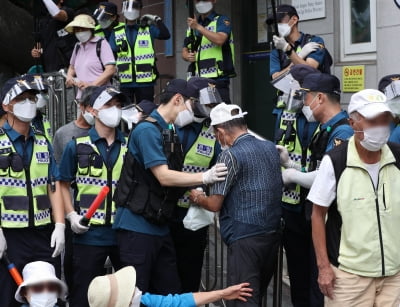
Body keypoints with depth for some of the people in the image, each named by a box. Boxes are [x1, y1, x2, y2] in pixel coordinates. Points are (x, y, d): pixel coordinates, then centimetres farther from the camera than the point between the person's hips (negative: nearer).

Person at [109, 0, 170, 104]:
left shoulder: (148, 29, 6)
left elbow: (166, 35, -9)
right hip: (125, 82, 2)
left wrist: (157, 20, -12)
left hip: (145, 82, -1)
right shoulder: (116, 33, 9)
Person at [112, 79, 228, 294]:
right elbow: (164, 177, -20)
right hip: (137, 226, -9)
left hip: (160, 226, 9)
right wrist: (205, 177, -20)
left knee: (170, 291, 11)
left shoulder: (170, 132, 16)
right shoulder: (147, 130, -14)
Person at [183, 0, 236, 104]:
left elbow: (220, 40, -17)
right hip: (197, 80, 6)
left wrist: (198, 27, -16)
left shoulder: (222, 21, 3)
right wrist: (187, 56, -2)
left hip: (217, 79, -6)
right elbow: (184, 51, 22)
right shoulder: (192, 25, 21)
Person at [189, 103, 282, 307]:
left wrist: (197, 198, 12)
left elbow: (214, 205, -10)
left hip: (245, 237, -7)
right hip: (272, 234, 7)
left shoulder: (230, 155, -12)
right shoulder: (271, 148, 10)